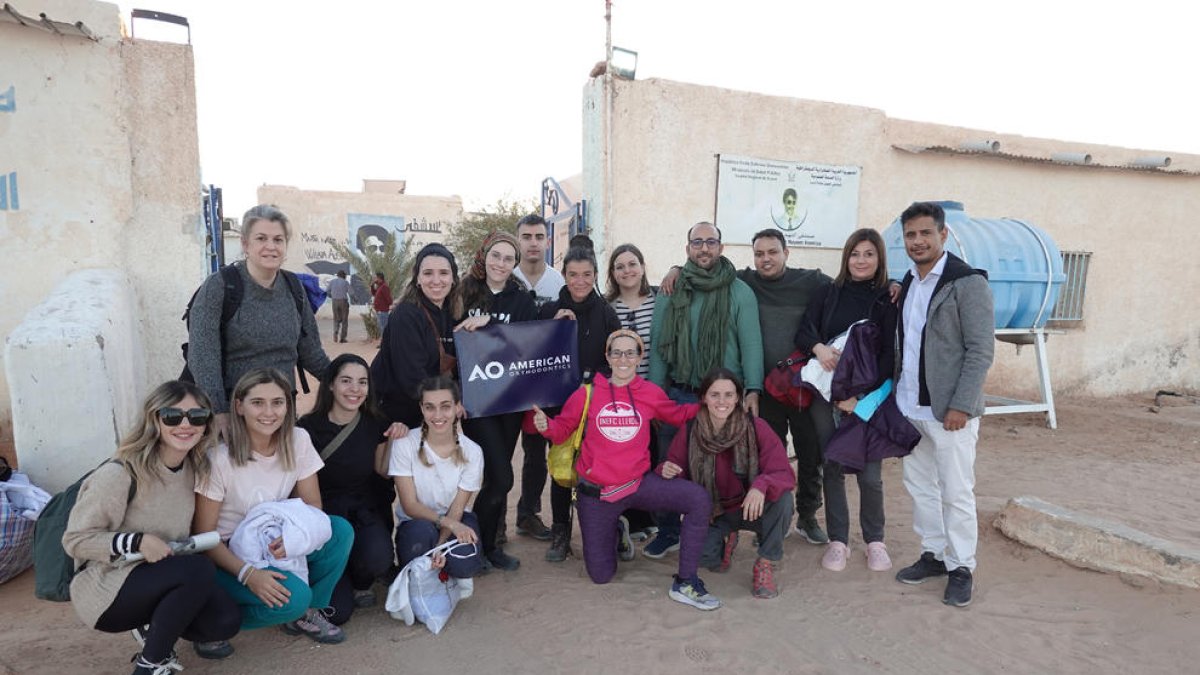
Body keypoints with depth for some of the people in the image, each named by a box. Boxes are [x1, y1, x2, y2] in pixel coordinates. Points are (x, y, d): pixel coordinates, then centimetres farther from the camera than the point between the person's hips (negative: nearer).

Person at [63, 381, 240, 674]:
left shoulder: (194, 468, -2)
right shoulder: (121, 473, -22)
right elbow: (75, 540, -15)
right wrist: (136, 542, -29)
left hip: (160, 577, 6)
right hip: (106, 589, -6)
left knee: (225, 621, -17)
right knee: (199, 569, -32)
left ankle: (154, 626, 13)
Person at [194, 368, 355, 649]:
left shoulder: (298, 440, -9)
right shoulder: (220, 457, -20)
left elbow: (313, 505, -4)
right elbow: (203, 534, -15)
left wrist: (294, 536, -27)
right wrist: (247, 573, -30)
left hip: (276, 545, 5)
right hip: (228, 555, -5)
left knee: (341, 530, -20)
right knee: (293, 595, -29)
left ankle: (305, 613, 0)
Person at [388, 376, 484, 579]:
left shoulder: (472, 452, -12)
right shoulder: (405, 444, -16)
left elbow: (457, 509, -8)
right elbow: (410, 505, -15)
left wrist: (441, 543, -27)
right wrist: (449, 523, -30)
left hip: (456, 521, 1)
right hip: (415, 523, -1)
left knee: (465, 564, -28)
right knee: (422, 531, -36)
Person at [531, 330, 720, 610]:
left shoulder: (651, 393, -2)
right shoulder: (588, 393, -7)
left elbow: (677, 414, 15)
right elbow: (562, 429, 0)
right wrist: (545, 425, -20)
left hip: (639, 483, 1)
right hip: (596, 493, -1)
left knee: (699, 499, -23)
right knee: (601, 576, 6)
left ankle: (685, 582, -9)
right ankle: (616, 532, 41)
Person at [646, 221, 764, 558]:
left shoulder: (740, 292, 0)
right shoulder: (671, 293, 6)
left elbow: (751, 343, -5)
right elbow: (657, 346, 5)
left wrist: (753, 390, -15)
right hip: (677, 395, 2)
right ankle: (668, 531, 26)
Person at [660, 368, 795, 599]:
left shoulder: (756, 427, -17)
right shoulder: (689, 432, -13)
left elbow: (784, 473, -21)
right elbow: (677, 472, -3)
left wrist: (761, 486, -43)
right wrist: (667, 472, -28)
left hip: (750, 508, 0)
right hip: (711, 513, 1)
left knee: (783, 499, -31)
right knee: (699, 554, -27)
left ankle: (765, 565, -3)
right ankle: (725, 542, 14)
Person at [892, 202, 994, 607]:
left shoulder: (967, 282, -10)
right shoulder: (907, 284, 11)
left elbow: (980, 350, -13)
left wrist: (961, 406, -17)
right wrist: (897, 392, 8)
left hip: (949, 410, -7)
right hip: (910, 406, 7)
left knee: (955, 491, 2)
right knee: (919, 485, 14)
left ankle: (961, 568, 17)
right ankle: (933, 554, 29)